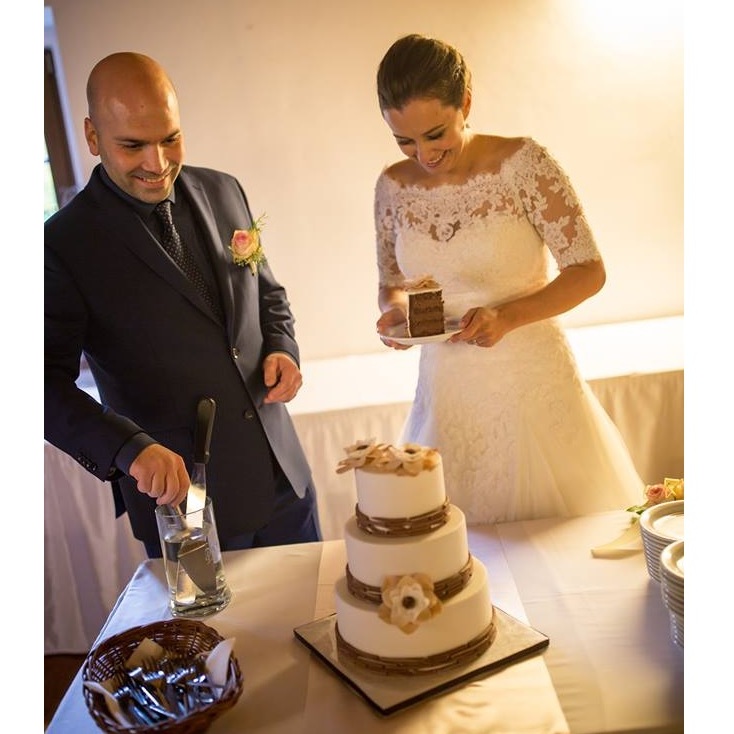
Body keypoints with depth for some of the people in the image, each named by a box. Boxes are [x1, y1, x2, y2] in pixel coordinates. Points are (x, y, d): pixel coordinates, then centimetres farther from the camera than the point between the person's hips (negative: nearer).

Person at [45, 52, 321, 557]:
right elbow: (49, 383, -14)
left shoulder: (224, 192, 2)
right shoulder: (66, 245, -13)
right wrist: (130, 448, -30)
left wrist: (282, 348, -5)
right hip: (177, 496, -5)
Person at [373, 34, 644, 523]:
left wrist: (508, 316, -23)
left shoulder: (523, 163, -11)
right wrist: (395, 310, -9)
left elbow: (588, 271, -9)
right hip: (447, 389, 3)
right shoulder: (393, 187, 0)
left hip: (532, 381, -2)